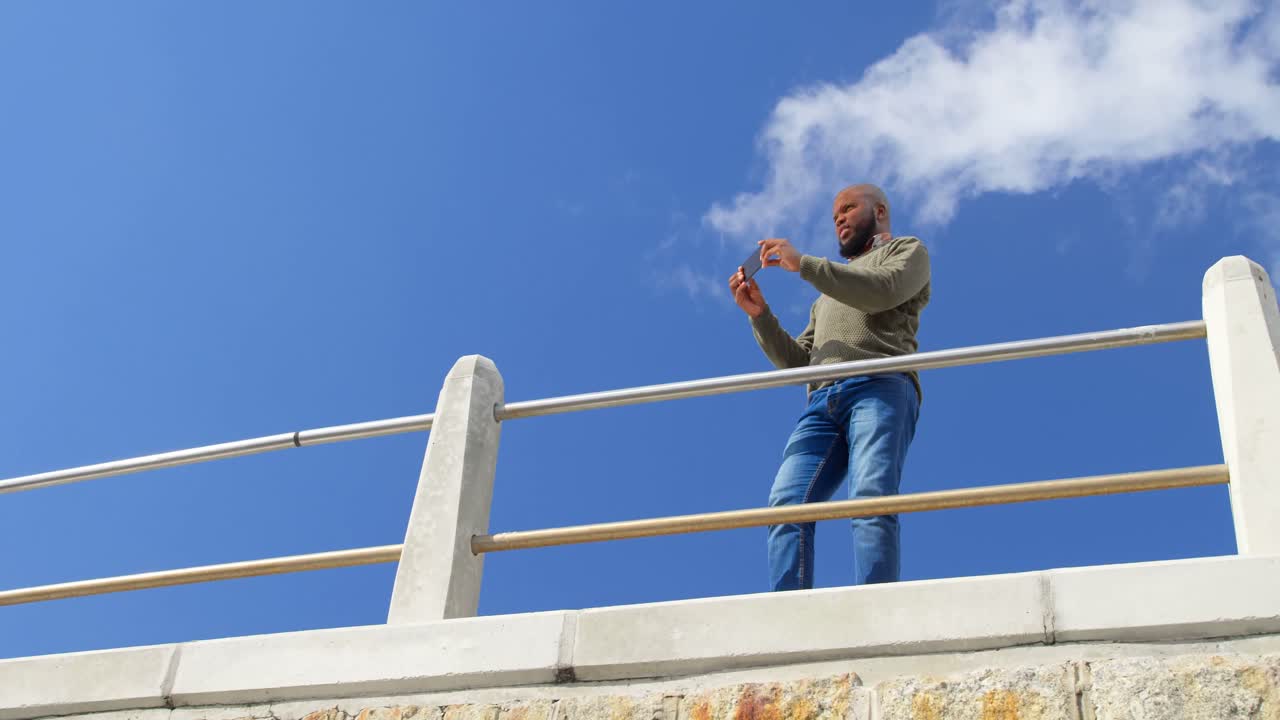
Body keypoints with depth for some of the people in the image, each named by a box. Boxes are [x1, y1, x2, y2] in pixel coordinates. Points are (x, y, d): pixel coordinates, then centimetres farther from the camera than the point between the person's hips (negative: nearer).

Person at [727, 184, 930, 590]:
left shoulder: (907, 251, 23)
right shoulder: (827, 296, 42)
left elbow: (883, 291, -2)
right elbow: (796, 362, 31)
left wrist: (802, 264, 0)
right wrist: (759, 313, 17)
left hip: (881, 388, -5)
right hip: (822, 402, 5)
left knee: (870, 499, -28)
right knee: (786, 504, -20)